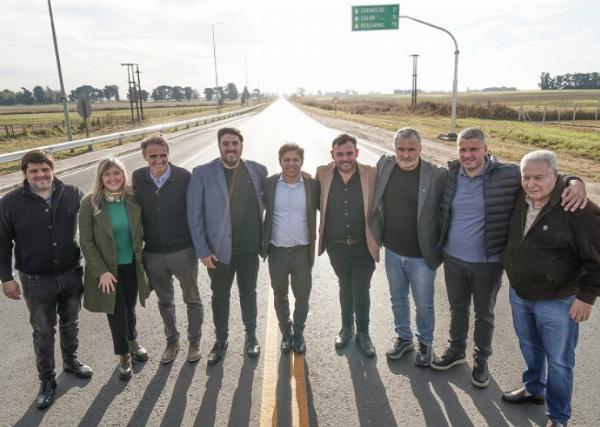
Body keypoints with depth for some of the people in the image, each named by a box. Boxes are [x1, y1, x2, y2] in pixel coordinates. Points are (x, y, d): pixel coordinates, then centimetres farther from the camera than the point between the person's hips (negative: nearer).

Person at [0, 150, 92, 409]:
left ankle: (71, 361, 45)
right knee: (43, 332, 12)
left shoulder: (72, 194, -8)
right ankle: (47, 379, 31)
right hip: (36, 281, -2)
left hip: (72, 274, 2)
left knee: (70, 323, 20)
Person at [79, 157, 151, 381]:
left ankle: (132, 341, 46)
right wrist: (102, 271, -14)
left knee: (129, 307, 18)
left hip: (132, 265, 3)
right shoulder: (90, 203, -14)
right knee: (117, 312, 7)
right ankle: (124, 355, 30)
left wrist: (143, 260, 2)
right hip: (108, 269, -2)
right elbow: (86, 242, -11)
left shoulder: (133, 199, -6)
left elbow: (140, 230, 4)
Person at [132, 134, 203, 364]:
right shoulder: (138, 178, -5)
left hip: (183, 250, -2)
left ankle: (194, 341, 35)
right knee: (165, 301, 19)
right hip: (153, 253, 3)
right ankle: (172, 341, 40)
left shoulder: (184, 177, -13)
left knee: (192, 299, 14)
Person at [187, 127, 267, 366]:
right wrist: (202, 251, -10)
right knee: (220, 296, 15)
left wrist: (264, 239, 2)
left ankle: (251, 335, 39)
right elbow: (194, 215, -8)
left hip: (250, 248, 2)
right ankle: (221, 340, 36)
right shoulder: (202, 174, -9)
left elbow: (265, 202, 9)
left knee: (248, 292, 18)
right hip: (219, 249, -1)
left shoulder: (257, 171, -3)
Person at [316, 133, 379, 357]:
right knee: (345, 287, 21)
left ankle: (363, 333, 32)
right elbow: (317, 203, 7)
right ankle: (346, 328, 41)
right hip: (336, 246, 2)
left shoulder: (371, 174, -11)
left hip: (363, 246, -2)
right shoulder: (322, 174, -7)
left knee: (362, 290, 9)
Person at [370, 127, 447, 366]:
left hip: (421, 255, -4)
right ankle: (403, 338, 43)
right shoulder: (384, 167, -4)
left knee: (424, 304, 14)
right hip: (392, 251, 4)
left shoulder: (436, 175, -17)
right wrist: (378, 236, 7)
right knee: (398, 299, 21)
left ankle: (425, 343, 38)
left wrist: (438, 250, -9)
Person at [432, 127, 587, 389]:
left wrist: (575, 183, -29)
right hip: (452, 259, 3)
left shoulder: (507, 175, -15)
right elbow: (440, 211, 6)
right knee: (457, 308, 22)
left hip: (487, 263, -2)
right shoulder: (449, 175, -5)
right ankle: (456, 350, 45)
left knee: (484, 313, 17)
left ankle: (481, 359, 40)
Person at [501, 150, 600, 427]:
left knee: (558, 361, 10)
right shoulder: (520, 200, -4)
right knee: (529, 347, 25)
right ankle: (533, 388, 50)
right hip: (518, 294, 6)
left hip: (557, 302, -6)